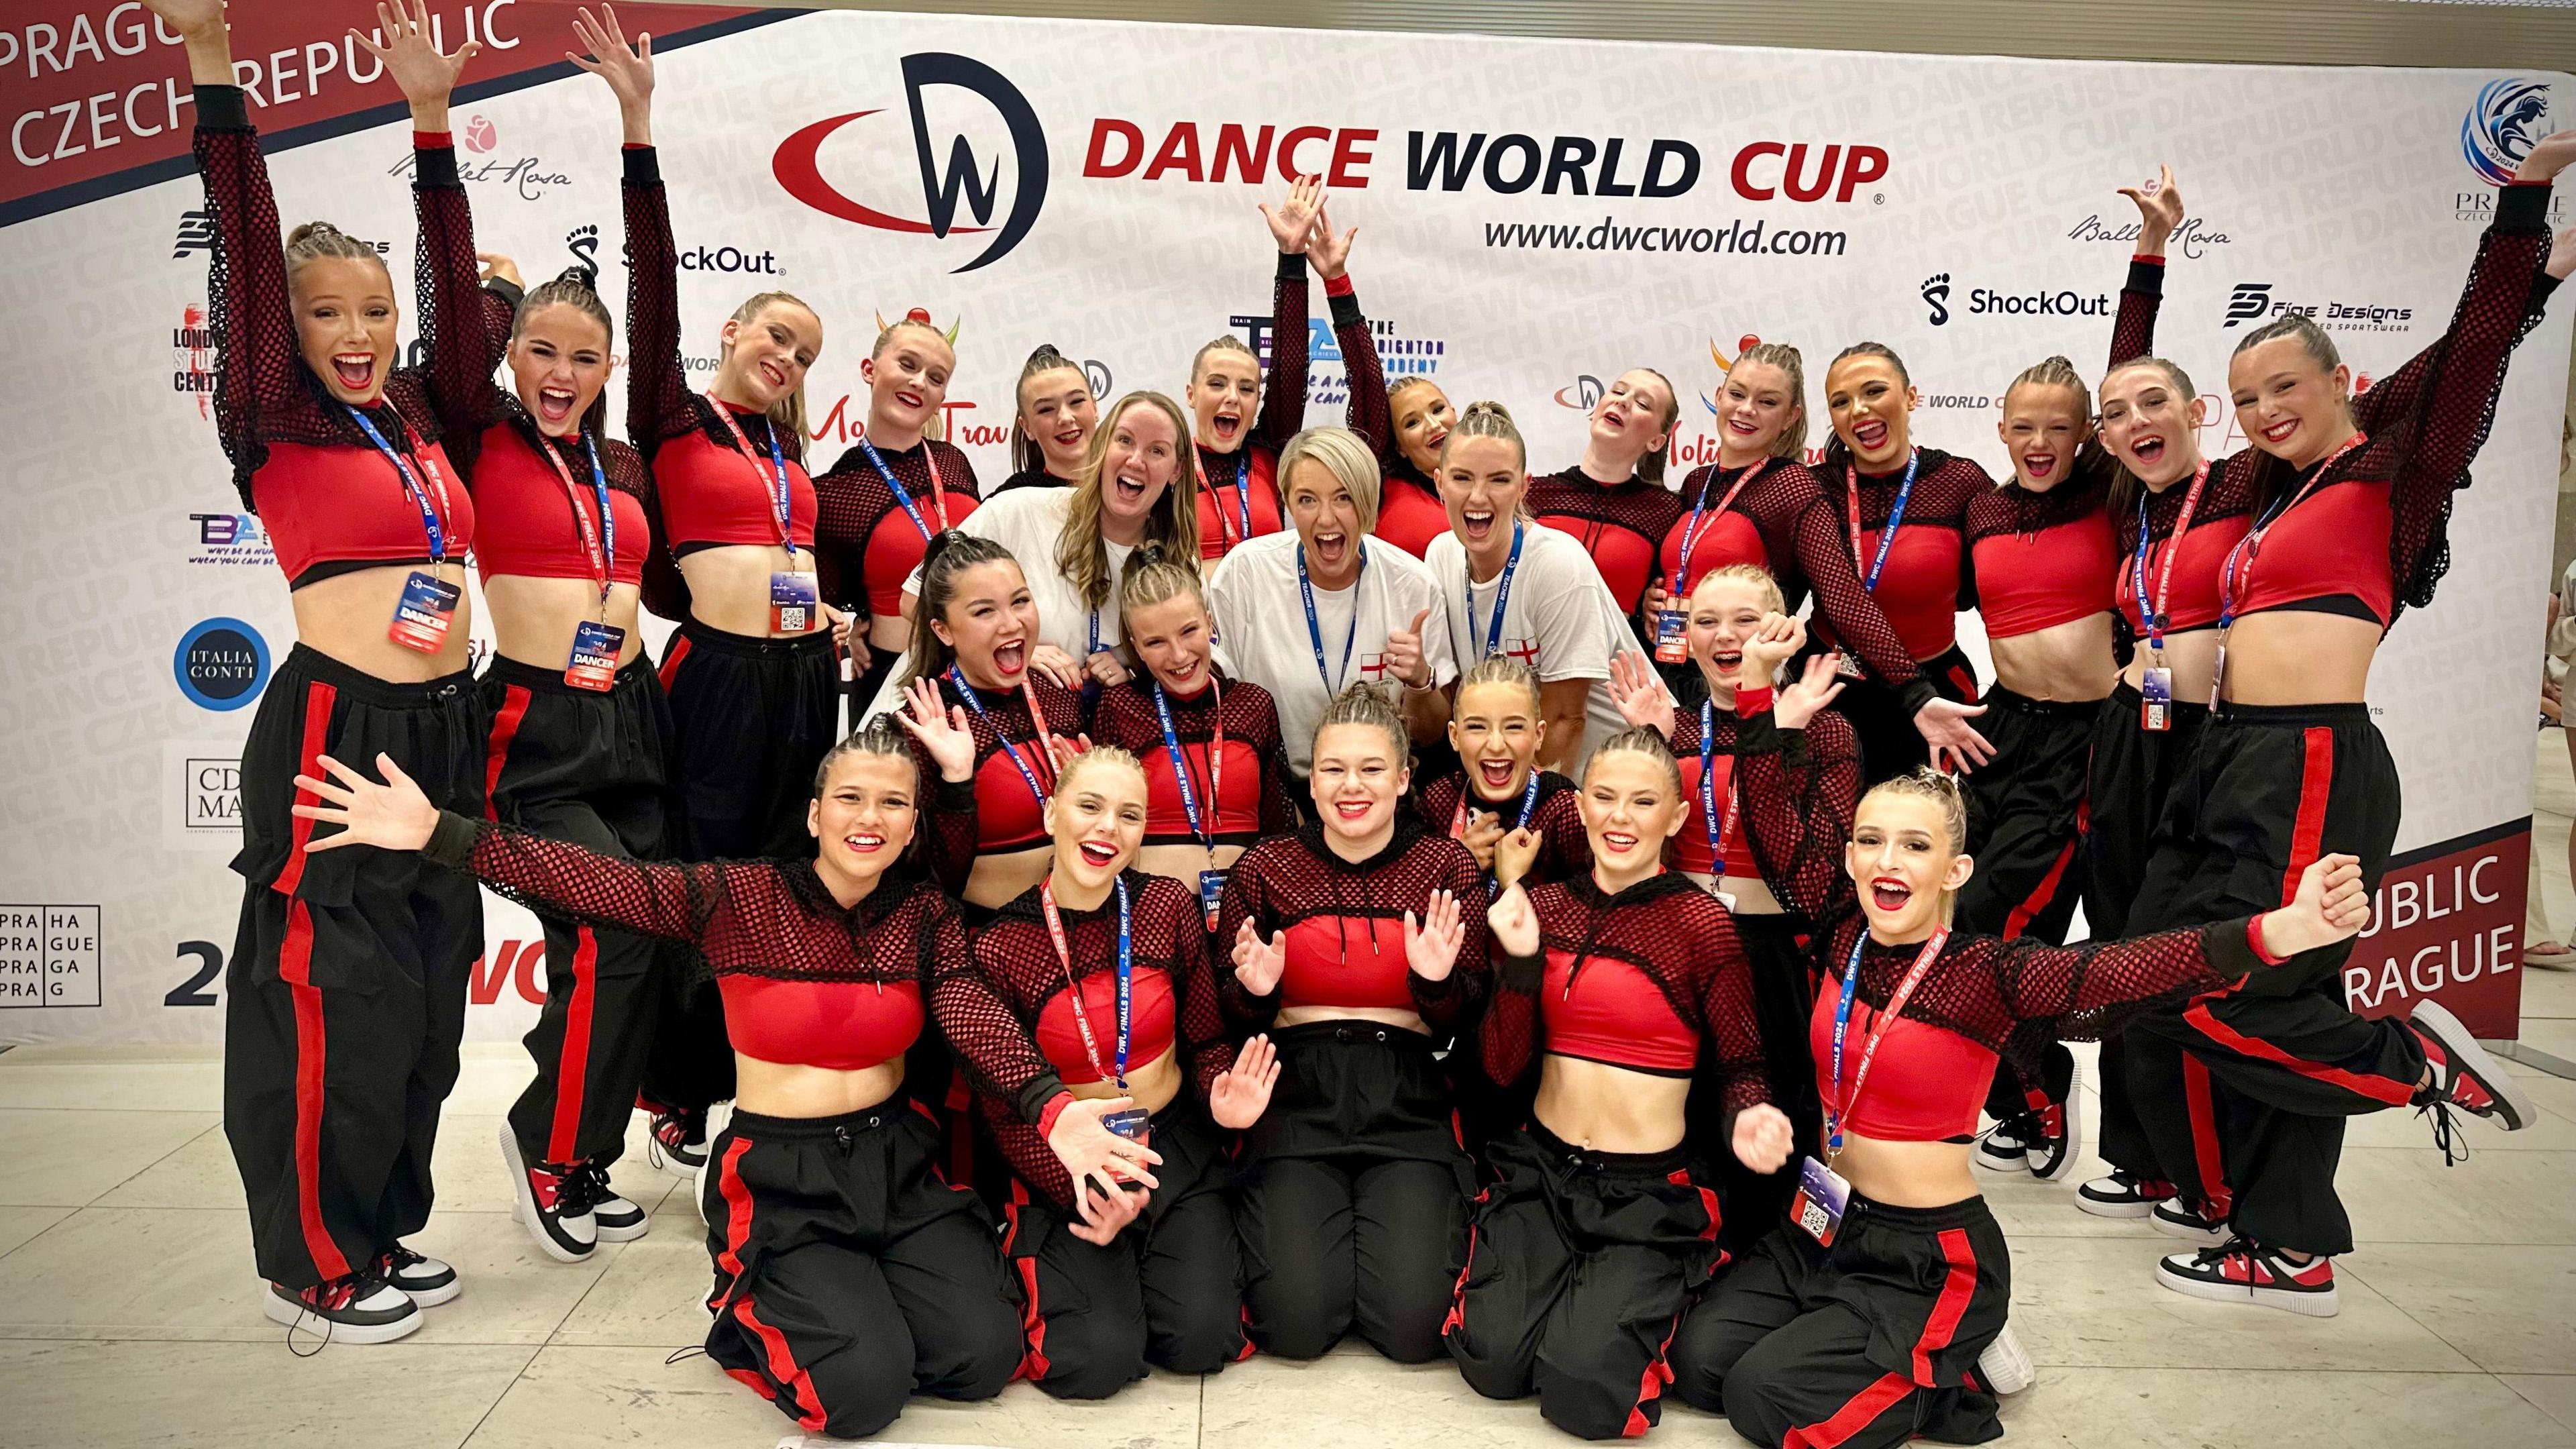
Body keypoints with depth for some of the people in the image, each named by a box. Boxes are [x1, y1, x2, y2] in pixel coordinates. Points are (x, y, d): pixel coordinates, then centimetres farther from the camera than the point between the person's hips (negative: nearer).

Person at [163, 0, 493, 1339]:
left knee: (424, 990, 12)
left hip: (445, 729, 6)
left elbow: (459, 281, 13)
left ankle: (381, 1228, 27)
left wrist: (429, 117, 14)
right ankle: (312, 1265, 15)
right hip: (333, 726, -6)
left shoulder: (422, 416, 12)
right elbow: (247, 250, -11)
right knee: (330, 992, 0)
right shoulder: (276, 427, -3)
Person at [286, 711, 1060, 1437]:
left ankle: (867, 1288, 16)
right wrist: (438, 833, -26)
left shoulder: (926, 917, -2)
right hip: (781, 1177, -3)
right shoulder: (739, 899, -9)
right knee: (865, 1389, -20)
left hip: (899, 1163, 3)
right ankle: (753, 1304, 11)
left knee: (985, 1358, -15)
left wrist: (1055, 1111, -33)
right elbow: (590, 880, -16)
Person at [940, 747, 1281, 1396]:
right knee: (1096, 1359, -19)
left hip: (1176, 1146, 2)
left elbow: (1207, 1039, 4)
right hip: (1063, 1166, -2)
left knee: (1201, 1339, -16)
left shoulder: (1170, 907, -6)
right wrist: (1082, 1194, -19)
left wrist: (1223, 1101, -19)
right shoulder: (999, 944, -12)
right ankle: (1054, 1268, 15)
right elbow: (1008, 1111, -6)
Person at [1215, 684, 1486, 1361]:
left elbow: (1465, 1024, 4)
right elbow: (1231, 1020, 10)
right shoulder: (1265, 868, 4)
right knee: (1297, 1322, -16)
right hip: (1297, 1095, 0)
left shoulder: (1448, 865, 5)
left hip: (1407, 1103, 0)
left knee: (1413, 1326, -16)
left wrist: (1437, 981, -18)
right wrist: (1254, 991, -12)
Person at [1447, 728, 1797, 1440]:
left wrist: (1747, 1121, -24)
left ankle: (1641, 1293, 13)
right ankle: (1567, 1276, 16)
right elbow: (1504, 1066, 1)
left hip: (1647, 1189, -3)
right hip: (1541, 1166, 3)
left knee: (1583, 1391, -18)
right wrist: (1521, 960, -14)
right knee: (1492, 1358, -15)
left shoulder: (1701, 922, -10)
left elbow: (1742, 1068, -1)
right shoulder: (1545, 907, 2)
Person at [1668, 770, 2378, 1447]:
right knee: (1699, 1359, -5)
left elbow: (2120, 970, -37)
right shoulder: (1841, 941, -3)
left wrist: (2280, 930, -52)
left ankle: (1950, 1375, 9)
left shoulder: (1987, 974, -18)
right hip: (1820, 1223, 6)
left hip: (1929, 1260, -6)